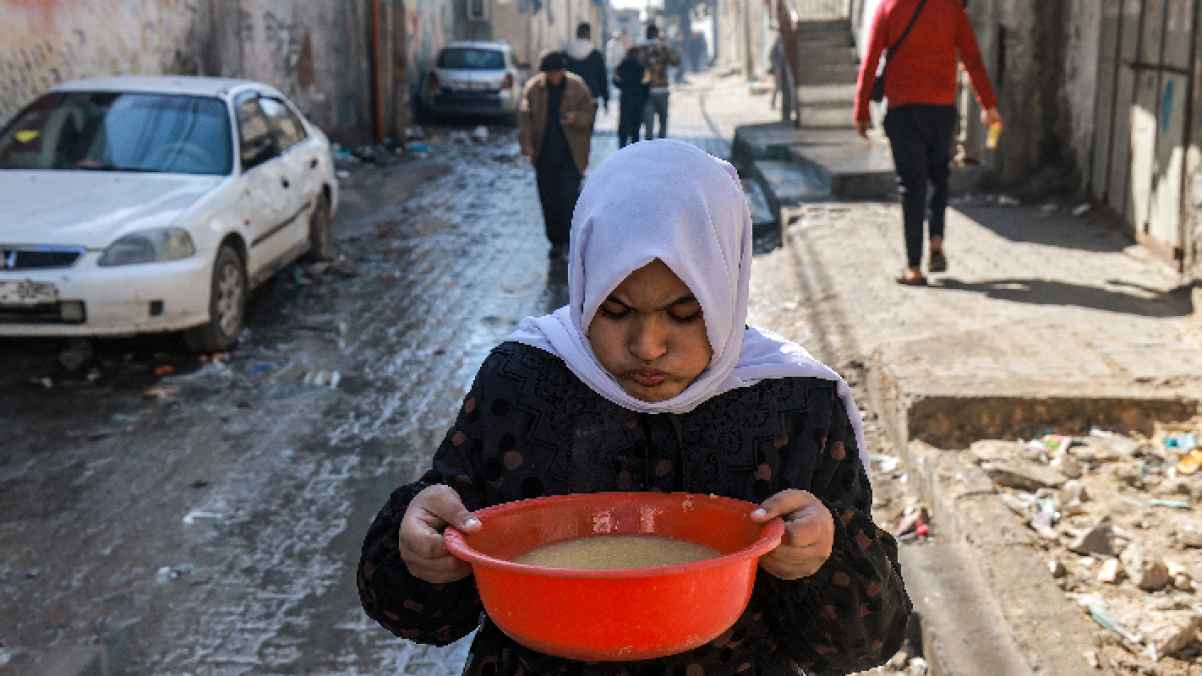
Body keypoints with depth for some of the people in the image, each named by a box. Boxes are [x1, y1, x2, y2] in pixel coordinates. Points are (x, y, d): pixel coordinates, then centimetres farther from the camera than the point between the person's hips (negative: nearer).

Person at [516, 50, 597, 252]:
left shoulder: (578, 87, -4)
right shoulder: (533, 87, 0)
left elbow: (589, 114, -1)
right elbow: (525, 116, -4)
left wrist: (576, 118, -24)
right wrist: (526, 143, -16)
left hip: (571, 153, -2)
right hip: (544, 153, 2)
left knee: (569, 196, -11)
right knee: (549, 199, 6)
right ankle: (556, 241, 20)